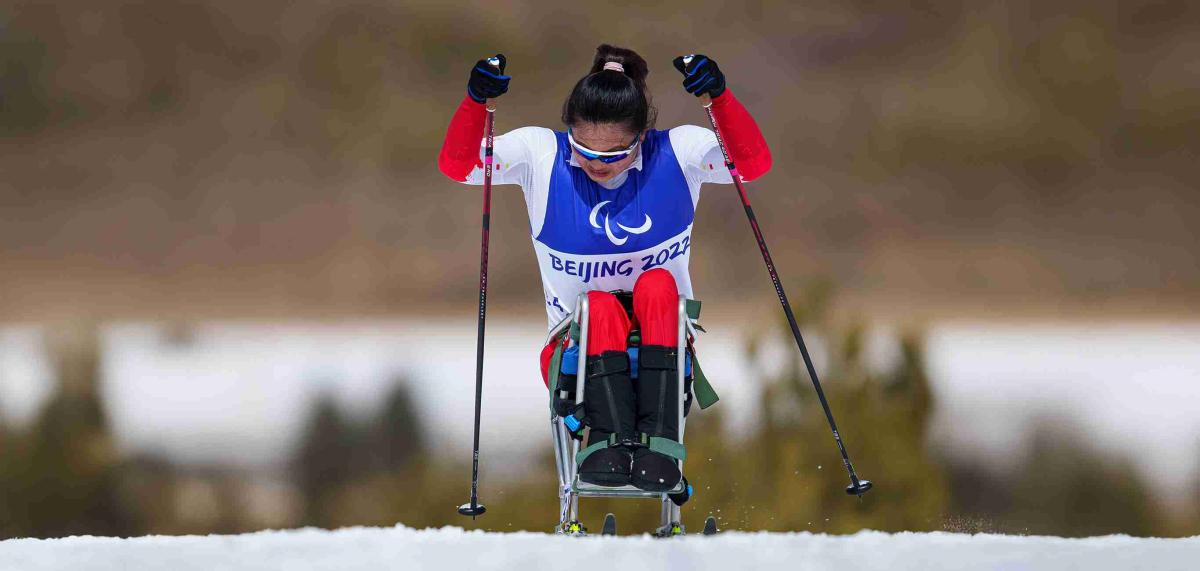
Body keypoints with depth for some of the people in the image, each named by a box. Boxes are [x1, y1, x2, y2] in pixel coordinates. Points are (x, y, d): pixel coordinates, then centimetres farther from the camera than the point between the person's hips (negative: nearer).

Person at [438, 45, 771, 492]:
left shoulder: (678, 153, -7)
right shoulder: (540, 154, -6)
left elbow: (754, 162, -19)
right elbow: (456, 164, -10)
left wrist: (719, 97, -32)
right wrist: (476, 101, -25)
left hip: (663, 344, 1)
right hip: (581, 350, 0)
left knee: (657, 285, -29)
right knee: (599, 306, -31)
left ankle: (656, 440, -40)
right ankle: (610, 439, -45)